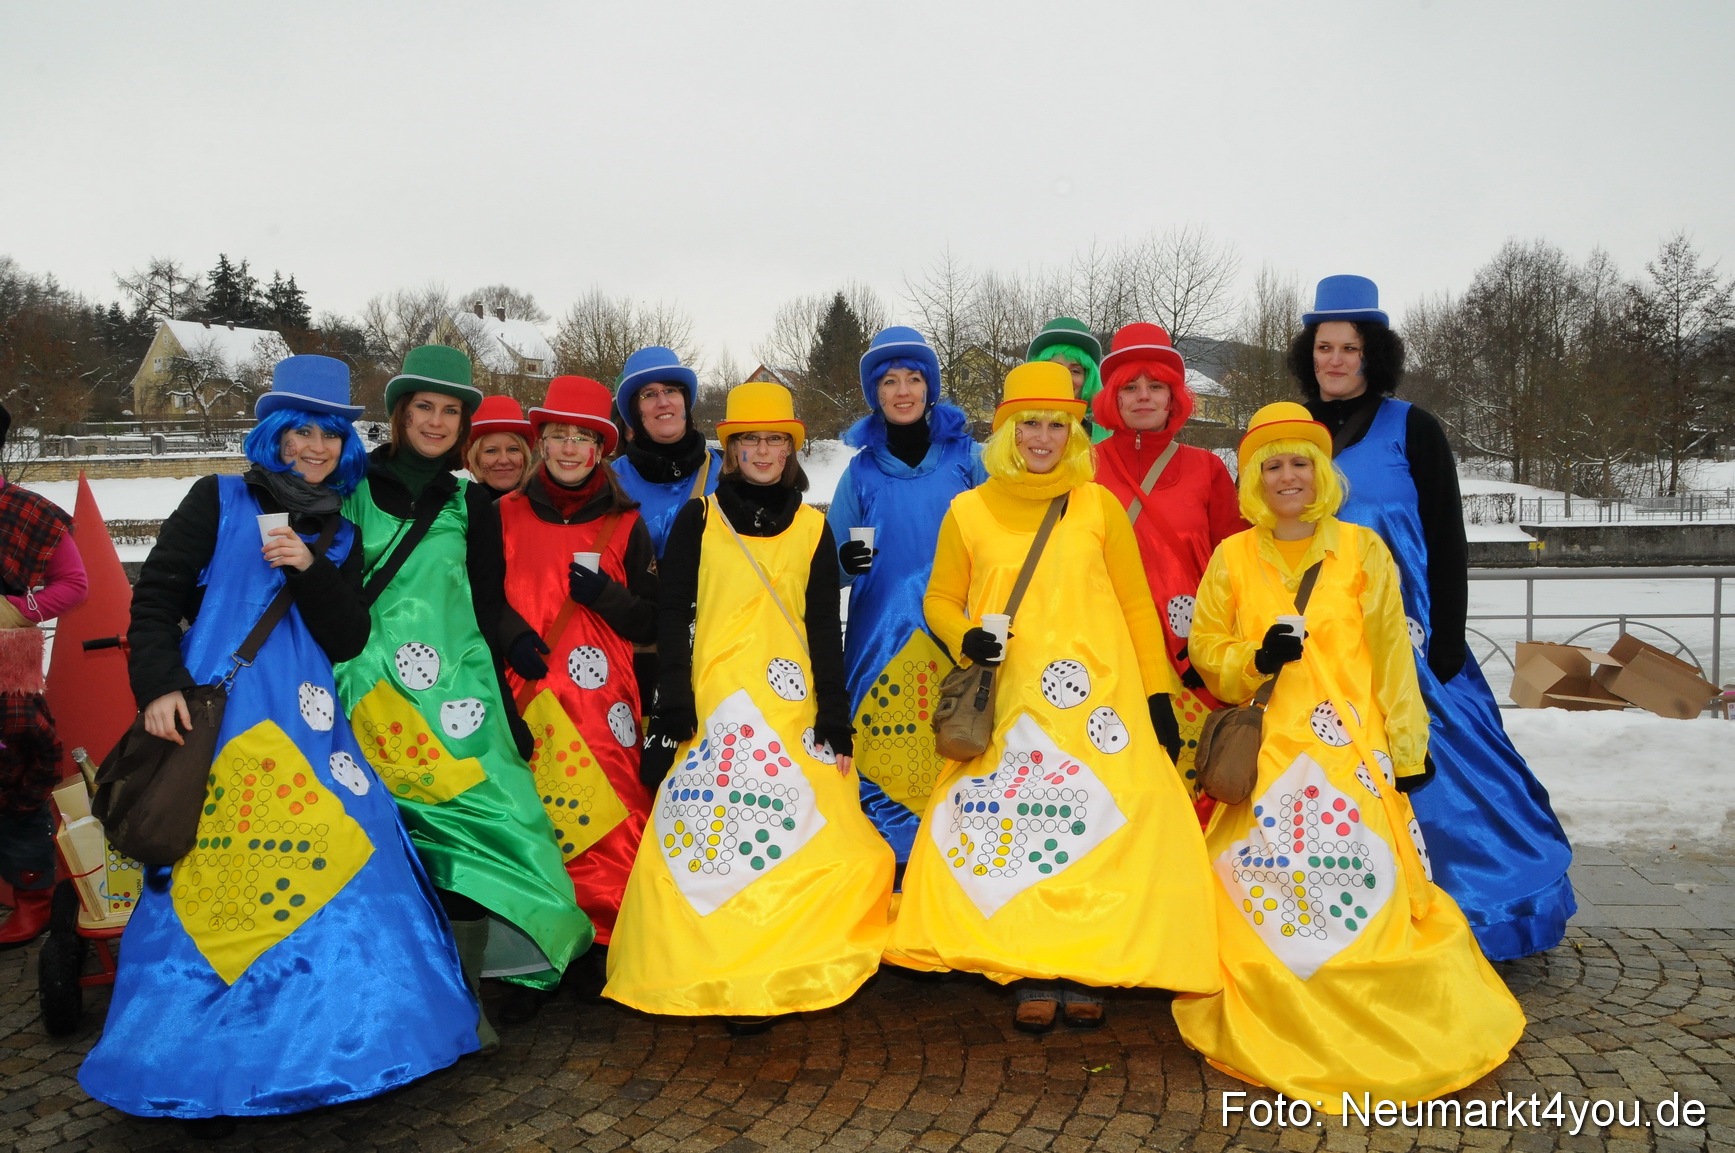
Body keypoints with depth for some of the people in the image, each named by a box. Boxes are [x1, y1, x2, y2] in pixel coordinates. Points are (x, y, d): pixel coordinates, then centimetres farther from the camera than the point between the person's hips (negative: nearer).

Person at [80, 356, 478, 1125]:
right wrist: (158, 684, -8)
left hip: (303, 721, 3)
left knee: (341, 860, -8)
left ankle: (342, 1035, 4)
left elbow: (347, 642, 7)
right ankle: (202, 1064, 2)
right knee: (210, 880, -8)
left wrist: (312, 570, -7)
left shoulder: (340, 538, 17)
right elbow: (154, 598, 4)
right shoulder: (219, 501, 8)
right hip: (211, 715, -3)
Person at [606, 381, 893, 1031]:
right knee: (705, 834, -8)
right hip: (711, 708, -1)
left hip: (792, 709, 1)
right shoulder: (697, 520, 8)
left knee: (801, 828, -12)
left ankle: (770, 973, 3)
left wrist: (834, 721, 1)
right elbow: (671, 616, 3)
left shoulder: (813, 529, 11)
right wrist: (673, 711, -6)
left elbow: (825, 630, 9)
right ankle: (724, 981, 6)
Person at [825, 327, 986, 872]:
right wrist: (845, 561, -11)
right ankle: (892, 864, 7)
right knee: (887, 744, -7)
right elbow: (829, 563, 11)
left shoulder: (966, 458, 5)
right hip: (882, 639, 1)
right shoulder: (862, 470, 8)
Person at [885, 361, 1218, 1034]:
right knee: (1011, 827, -6)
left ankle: (1080, 974, 5)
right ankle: (1032, 979, 6)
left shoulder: (1098, 505, 7)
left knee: (1093, 826, -9)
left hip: (1097, 697, 0)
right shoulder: (969, 511, 7)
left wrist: (1158, 695, 5)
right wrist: (965, 639, -7)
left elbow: (1136, 604, 9)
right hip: (1006, 705, 0)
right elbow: (939, 599, 14)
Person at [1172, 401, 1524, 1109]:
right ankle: (1278, 1025, 5)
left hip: (1353, 748, -1)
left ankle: (1374, 1024, 3)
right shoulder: (1232, 558, 11)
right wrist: (1254, 661, -10)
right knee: (1262, 886, -7)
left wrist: (1405, 748, 1)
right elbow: (1205, 648, 11)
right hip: (1264, 751, 1)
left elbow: (1392, 653, 6)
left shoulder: (1362, 551, 8)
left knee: (1363, 879, -10)